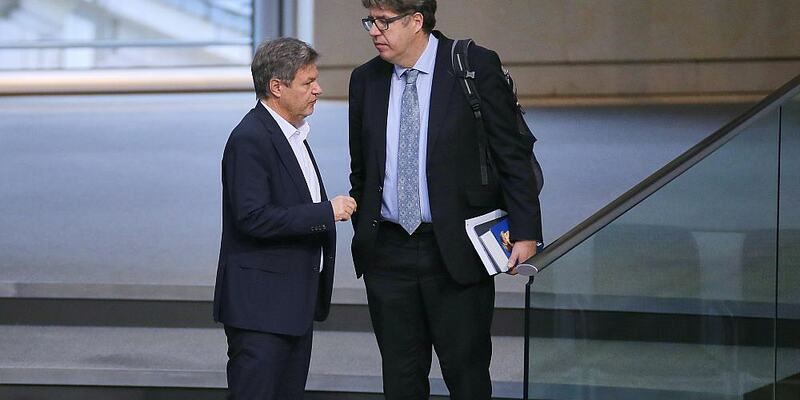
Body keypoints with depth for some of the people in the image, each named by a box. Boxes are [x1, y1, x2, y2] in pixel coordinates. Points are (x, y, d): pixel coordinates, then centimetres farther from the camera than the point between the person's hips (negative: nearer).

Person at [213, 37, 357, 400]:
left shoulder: (292, 134, 16)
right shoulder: (249, 139, -16)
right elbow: (253, 218, -24)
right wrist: (326, 213, -21)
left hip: (295, 302, 10)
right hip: (260, 305, -10)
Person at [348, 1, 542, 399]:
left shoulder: (476, 66, -7)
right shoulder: (365, 80, 7)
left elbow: (514, 153, -6)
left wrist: (525, 231, -10)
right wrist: (362, 232, 14)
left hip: (457, 250, -4)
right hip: (387, 252, 4)